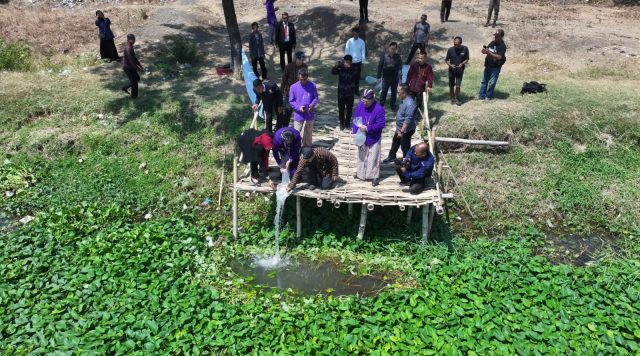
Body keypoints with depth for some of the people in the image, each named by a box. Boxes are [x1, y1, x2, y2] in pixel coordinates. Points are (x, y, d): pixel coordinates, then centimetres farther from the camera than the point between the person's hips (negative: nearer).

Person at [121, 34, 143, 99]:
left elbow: (134, 57, 14)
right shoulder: (128, 49, -27)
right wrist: (138, 69, -22)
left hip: (131, 67, 10)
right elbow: (132, 61, -27)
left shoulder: (130, 46, 4)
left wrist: (139, 64, 15)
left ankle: (125, 88, 34)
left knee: (137, 78, 22)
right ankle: (134, 96, 22)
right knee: (134, 82, 5)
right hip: (128, 68, -10)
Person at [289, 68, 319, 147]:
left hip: (310, 115, 1)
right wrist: (299, 107, -17)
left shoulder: (312, 85, -3)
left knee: (308, 134, 14)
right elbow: (291, 101, -1)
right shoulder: (293, 87, -5)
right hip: (298, 115, -1)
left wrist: (312, 105, -18)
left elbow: (316, 98, 3)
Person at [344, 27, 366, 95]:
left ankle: (356, 90, 23)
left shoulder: (361, 42, -4)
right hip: (350, 62, -1)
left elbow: (363, 52, 1)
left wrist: (363, 63, 0)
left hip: (358, 62, 1)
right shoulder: (349, 41, -7)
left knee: (357, 77, 10)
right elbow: (346, 51, -3)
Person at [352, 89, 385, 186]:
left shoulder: (379, 109, -22)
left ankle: (375, 176, 12)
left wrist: (367, 128, -25)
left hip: (373, 138, -5)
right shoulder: (360, 105, -6)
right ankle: (361, 173, 33)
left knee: (373, 158, 1)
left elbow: (381, 124, -21)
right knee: (362, 155, 17)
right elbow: (355, 119, 1)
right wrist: (355, 132, -11)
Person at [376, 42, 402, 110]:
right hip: (386, 77, -2)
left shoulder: (398, 57, -5)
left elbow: (400, 68, -3)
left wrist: (400, 77, -9)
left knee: (394, 92, 12)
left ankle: (393, 106, 27)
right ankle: (381, 105, 15)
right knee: (384, 91, 4)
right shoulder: (384, 55, -9)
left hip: (395, 77, 2)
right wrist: (379, 77, -5)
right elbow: (380, 66, -5)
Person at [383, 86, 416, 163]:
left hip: (406, 130, -10)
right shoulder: (403, 100, -1)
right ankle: (391, 156, 48)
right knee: (395, 142, 27)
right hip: (400, 128, 10)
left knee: (405, 147, 8)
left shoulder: (409, 104, -32)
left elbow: (408, 120, -32)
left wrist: (402, 131, -30)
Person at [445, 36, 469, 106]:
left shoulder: (465, 49, -11)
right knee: (451, 85, 10)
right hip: (452, 70, 1)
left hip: (460, 70, -1)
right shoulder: (450, 50, -11)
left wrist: (462, 64, -19)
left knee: (458, 86, -6)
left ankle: (457, 99, 14)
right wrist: (450, 65, -20)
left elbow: (467, 59, 0)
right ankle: (452, 98, 29)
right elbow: (446, 60, -1)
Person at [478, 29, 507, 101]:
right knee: (484, 81, 10)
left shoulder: (502, 46, -16)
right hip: (488, 65, 7)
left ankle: (488, 96, 11)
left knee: (492, 82, 0)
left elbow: (499, 57, -26)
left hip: (496, 67, -6)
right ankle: (481, 95, 17)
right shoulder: (492, 42, 4)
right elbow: (486, 49, 12)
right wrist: (484, 50, -14)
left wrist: (489, 53, -33)